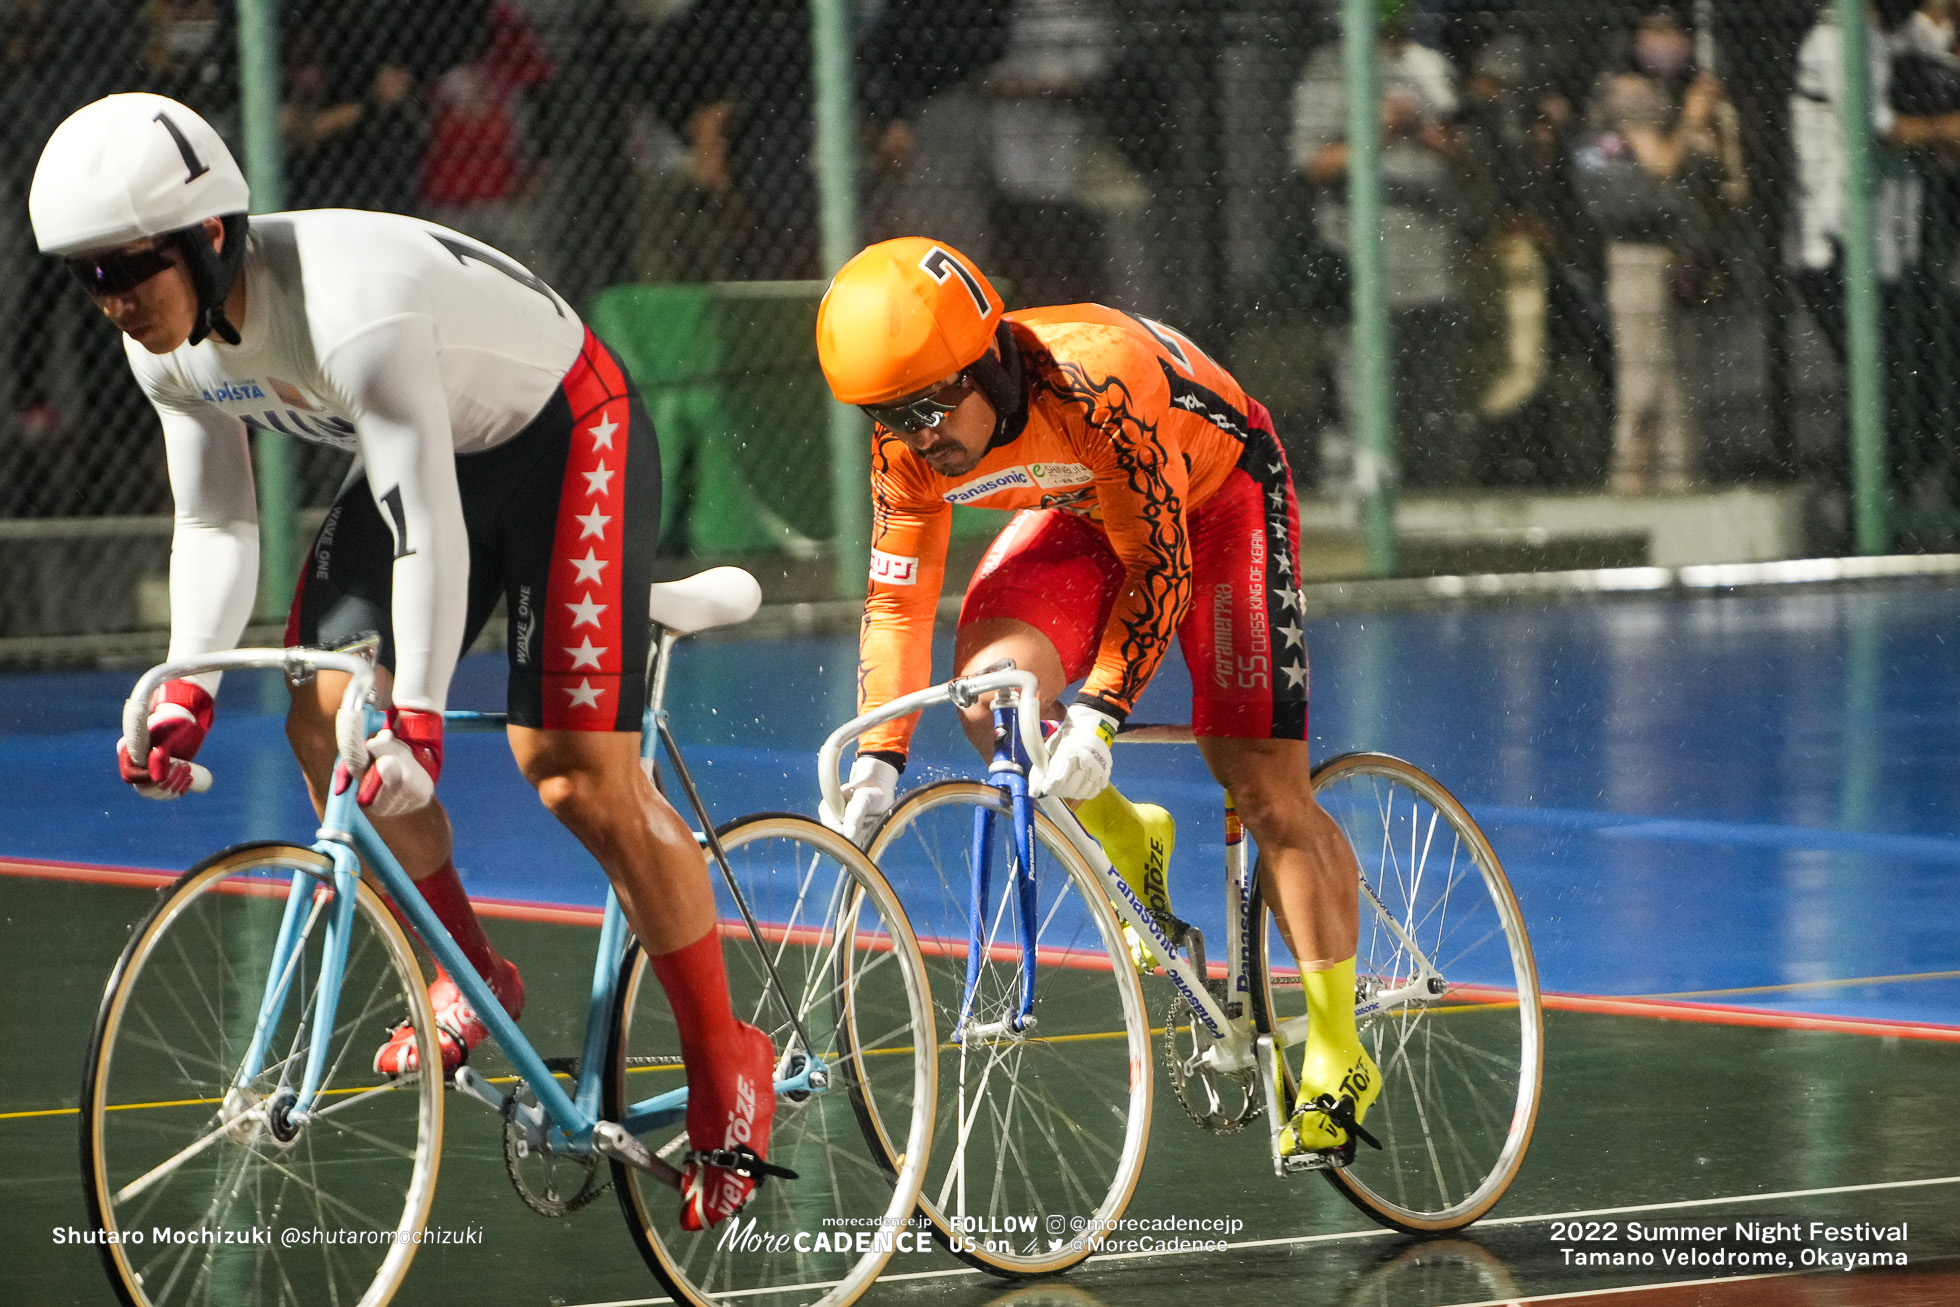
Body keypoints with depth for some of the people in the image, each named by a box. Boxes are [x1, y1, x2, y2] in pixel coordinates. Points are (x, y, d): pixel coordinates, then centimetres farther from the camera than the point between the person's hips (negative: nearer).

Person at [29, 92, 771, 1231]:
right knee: (326, 718, -7)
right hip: (440, 450, 8)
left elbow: (428, 529, -39)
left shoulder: (351, 304, -37)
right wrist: (187, 688, -16)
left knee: (579, 777, -13)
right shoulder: (172, 349, -11)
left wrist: (417, 723, -44)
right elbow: (215, 523, -2)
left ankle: (726, 1066, 0)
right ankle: (470, 977, 12)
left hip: (565, 440, -8)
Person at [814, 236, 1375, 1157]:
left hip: (1213, 493, -5)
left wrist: (1097, 712, -39)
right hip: (1079, 513, 5)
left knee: (1265, 788, -10)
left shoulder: (1096, 381, -39)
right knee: (991, 694, -24)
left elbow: (1159, 569, -32)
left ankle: (1339, 1061, 1)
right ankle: (1127, 848, 5)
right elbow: (897, 597, -12)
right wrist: (878, 762, -21)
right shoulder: (909, 442, -21)